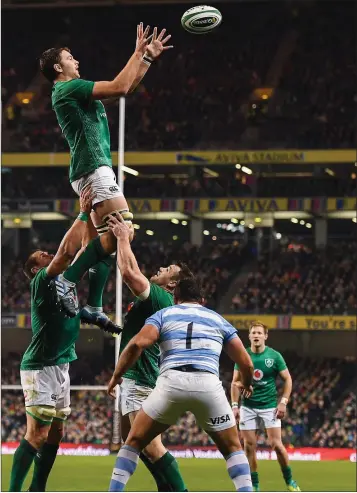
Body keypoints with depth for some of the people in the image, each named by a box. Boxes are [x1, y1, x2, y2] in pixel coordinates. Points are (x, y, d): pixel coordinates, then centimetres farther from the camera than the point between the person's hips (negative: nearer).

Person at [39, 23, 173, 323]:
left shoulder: (74, 92, 23)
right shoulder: (69, 88, -7)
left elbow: (126, 87, 29)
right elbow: (119, 87, -15)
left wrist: (148, 58, 25)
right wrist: (139, 53, -5)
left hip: (95, 170, 11)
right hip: (93, 169, -11)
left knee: (108, 238, 8)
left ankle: (93, 307, 7)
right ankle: (68, 279, -20)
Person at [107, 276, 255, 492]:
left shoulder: (163, 314, 20)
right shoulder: (218, 319, 26)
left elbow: (138, 344, 1)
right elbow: (246, 363, 21)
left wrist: (116, 376, 12)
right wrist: (247, 383, 43)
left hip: (171, 383, -1)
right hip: (208, 385, 1)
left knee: (134, 442, 16)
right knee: (233, 448, 19)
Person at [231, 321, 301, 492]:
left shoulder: (274, 356, -5)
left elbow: (287, 379, 2)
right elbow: (235, 382, 7)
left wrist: (283, 402, -7)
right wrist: (235, 405, -1)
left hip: (270, 406, -2)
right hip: (248, 407, 2)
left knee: (276, 443, -10)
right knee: (249, 445, -2)